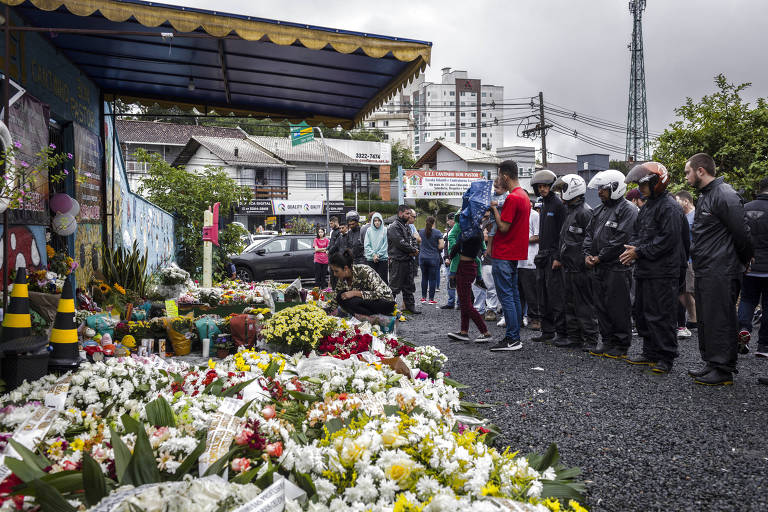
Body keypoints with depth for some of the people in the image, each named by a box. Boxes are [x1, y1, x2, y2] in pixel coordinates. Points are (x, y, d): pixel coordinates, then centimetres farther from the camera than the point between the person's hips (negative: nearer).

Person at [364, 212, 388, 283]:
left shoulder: (385, 230, -2)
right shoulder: (369, 230, 3)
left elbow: (385, 245, -3)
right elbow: (366, 245, 2)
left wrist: (378, 255, -9)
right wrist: (373, 254, -9)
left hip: (382, 258, -2)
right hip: (371, 259, 2)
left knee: (383, 278, -1)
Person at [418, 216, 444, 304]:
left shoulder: (421, 231, 2)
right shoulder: (437, 232, -8)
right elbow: (441, 246, -10)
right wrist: (435, 247, 8)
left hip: (422, 258, 3)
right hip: (433, 258, -3)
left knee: (424, 277, 13)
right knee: (432, 278, 2)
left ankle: (423, 297, 15)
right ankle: (431, 299, 3)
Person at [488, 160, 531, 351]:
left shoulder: (512, 198, -18)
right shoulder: (524, 196, 14)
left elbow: (504, 227, -19)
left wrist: (494, 209, -7)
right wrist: (496, 210, 13)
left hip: (504, 255, -10)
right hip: (516, 253, 10)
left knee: (506, 296, -6)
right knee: (514, 295, 12)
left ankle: (512, 339, -3)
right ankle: (515, 338, 18)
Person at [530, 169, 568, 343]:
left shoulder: (559, 204, -10)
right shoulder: (544, 205, 18)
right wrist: (541, 253, 19)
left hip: (554, 256, -9)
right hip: (543, 256, 9)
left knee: (556, 296, -8)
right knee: (544, 296, 11)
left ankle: (563, 332, -2)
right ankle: (547, 331, 18)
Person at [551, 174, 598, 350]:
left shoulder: (584, 212, -14)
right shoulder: (570, 211, 17)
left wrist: (585, 260, -19)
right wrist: (558, 257, 20)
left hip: (580, 268, -10)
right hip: (568, 266, 10)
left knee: (585, 304, -3)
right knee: (571, 303, 14)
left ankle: (590, 339, 4)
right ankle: (574, 337, 23)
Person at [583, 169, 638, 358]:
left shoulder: (628, 209, -8)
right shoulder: (599, 210, 18)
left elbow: (621, 239, -16)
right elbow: (589, 233, 20)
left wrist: (600, 257, -13)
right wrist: (588, 254, 3)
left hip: (616, 267, -8)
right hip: (597, 267, 8)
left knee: (618, 307, -3)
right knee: (601, 306, 12)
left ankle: (622, 345, 7)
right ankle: (607, 341, 22)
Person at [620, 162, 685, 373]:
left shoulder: (669, 206, -12)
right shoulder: (646, 207, 18)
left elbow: (668, 239, -19)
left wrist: (640, 252, -17)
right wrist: (632, 247, 2)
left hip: (662, 273, -10)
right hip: (644, 271, 10)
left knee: (662, 316, -5)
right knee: (644, 314, 14)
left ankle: (666, 358, 4)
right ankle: (650, 352, 25)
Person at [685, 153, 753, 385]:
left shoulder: (725, 196, -15)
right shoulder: (704, 196, 17)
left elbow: (741, 234, -14)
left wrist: (742, 262, -2)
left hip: (721, 273, -10)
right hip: (704, 271, 10)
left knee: (720, 320, -4)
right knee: (705, 320, 15)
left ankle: (723, 369, 4)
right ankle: (711, 364, 25)